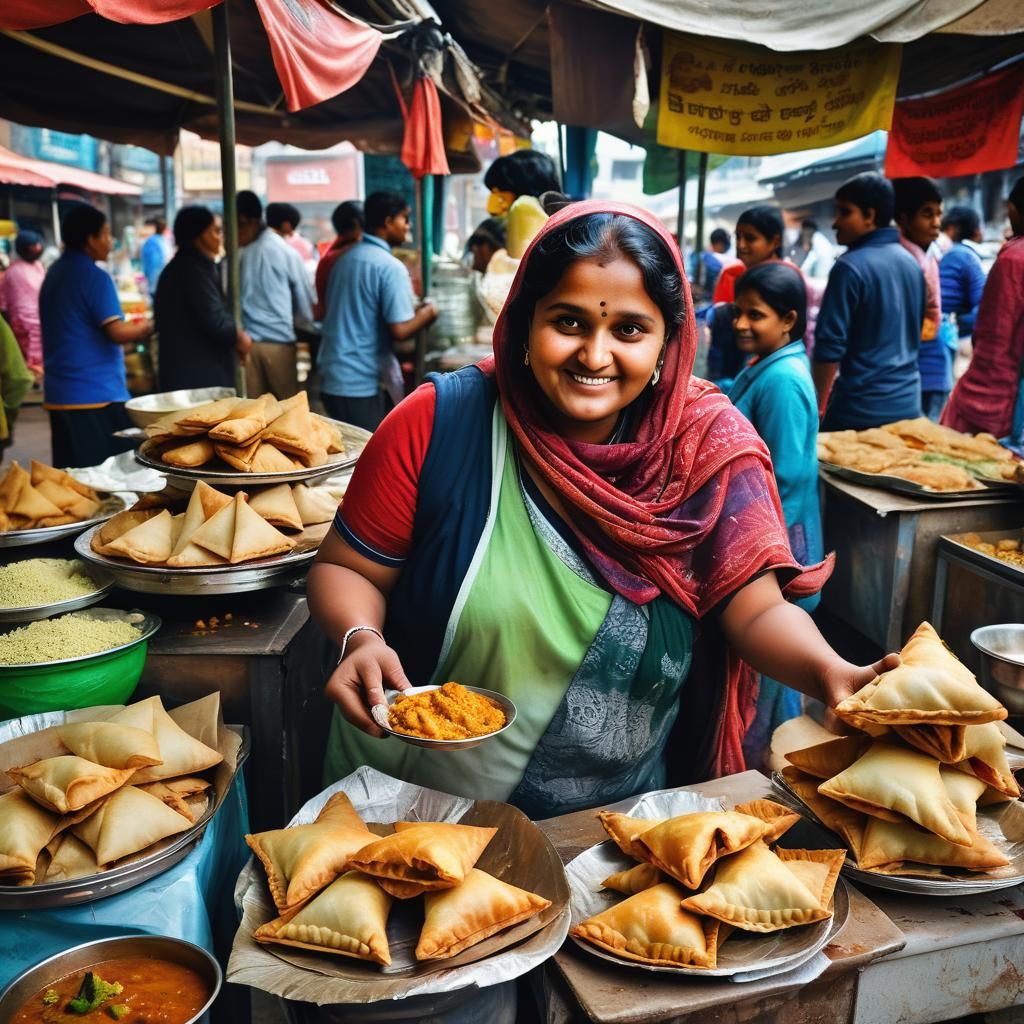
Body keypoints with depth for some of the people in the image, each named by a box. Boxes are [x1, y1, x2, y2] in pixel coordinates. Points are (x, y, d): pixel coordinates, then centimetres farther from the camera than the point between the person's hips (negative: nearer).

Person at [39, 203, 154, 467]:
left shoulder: (54, 274, 14)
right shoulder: (95, 277, -12)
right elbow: (117, 332, -19)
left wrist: (128, 335, 21)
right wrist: (144, 328, -1)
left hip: (59, 395, 8)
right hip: (97, 394, -8)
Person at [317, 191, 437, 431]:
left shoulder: (346, 258, 11)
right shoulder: (391, 267, -14)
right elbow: (400, 330, -19)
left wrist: (410, 309, 21)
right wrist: (425, 314, 1)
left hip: (331, 378, 8)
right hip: (362, 383, -8)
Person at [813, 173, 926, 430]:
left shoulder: (850, 267, -13)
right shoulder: (912, 263, 11)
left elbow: (830, 345, -15)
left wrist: (816, 406, -7)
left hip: (861, 408, -7)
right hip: (908, 403, 7)